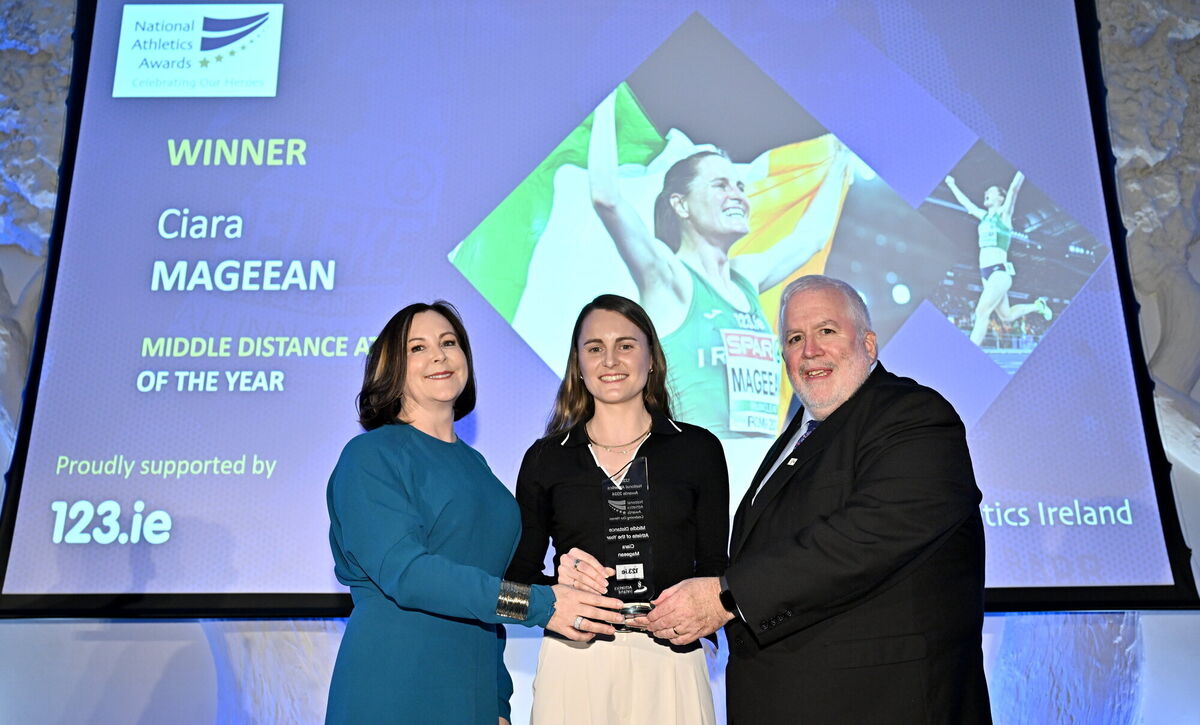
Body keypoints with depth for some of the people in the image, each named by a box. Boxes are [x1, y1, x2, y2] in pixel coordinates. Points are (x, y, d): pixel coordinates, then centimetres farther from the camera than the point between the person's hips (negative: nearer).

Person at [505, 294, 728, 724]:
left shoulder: (698, 449, 3)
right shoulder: (545, 458, 5)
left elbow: (714, 569, 4)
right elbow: (518, 576, 6)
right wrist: (560, 583, -14)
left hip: (668, 661, 0)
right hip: (574, 660, 1)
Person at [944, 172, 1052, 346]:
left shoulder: (1003, 214, 2)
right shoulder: (984, 216, 20)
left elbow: (1014, 188, -9)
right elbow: (965, 202, 33)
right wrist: (952, 185, 41)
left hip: (999, 271, -8)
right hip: (986, 273, 8)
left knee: (982, 311, -20)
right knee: (1006, 316, 14)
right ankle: (1037, 306, 35)